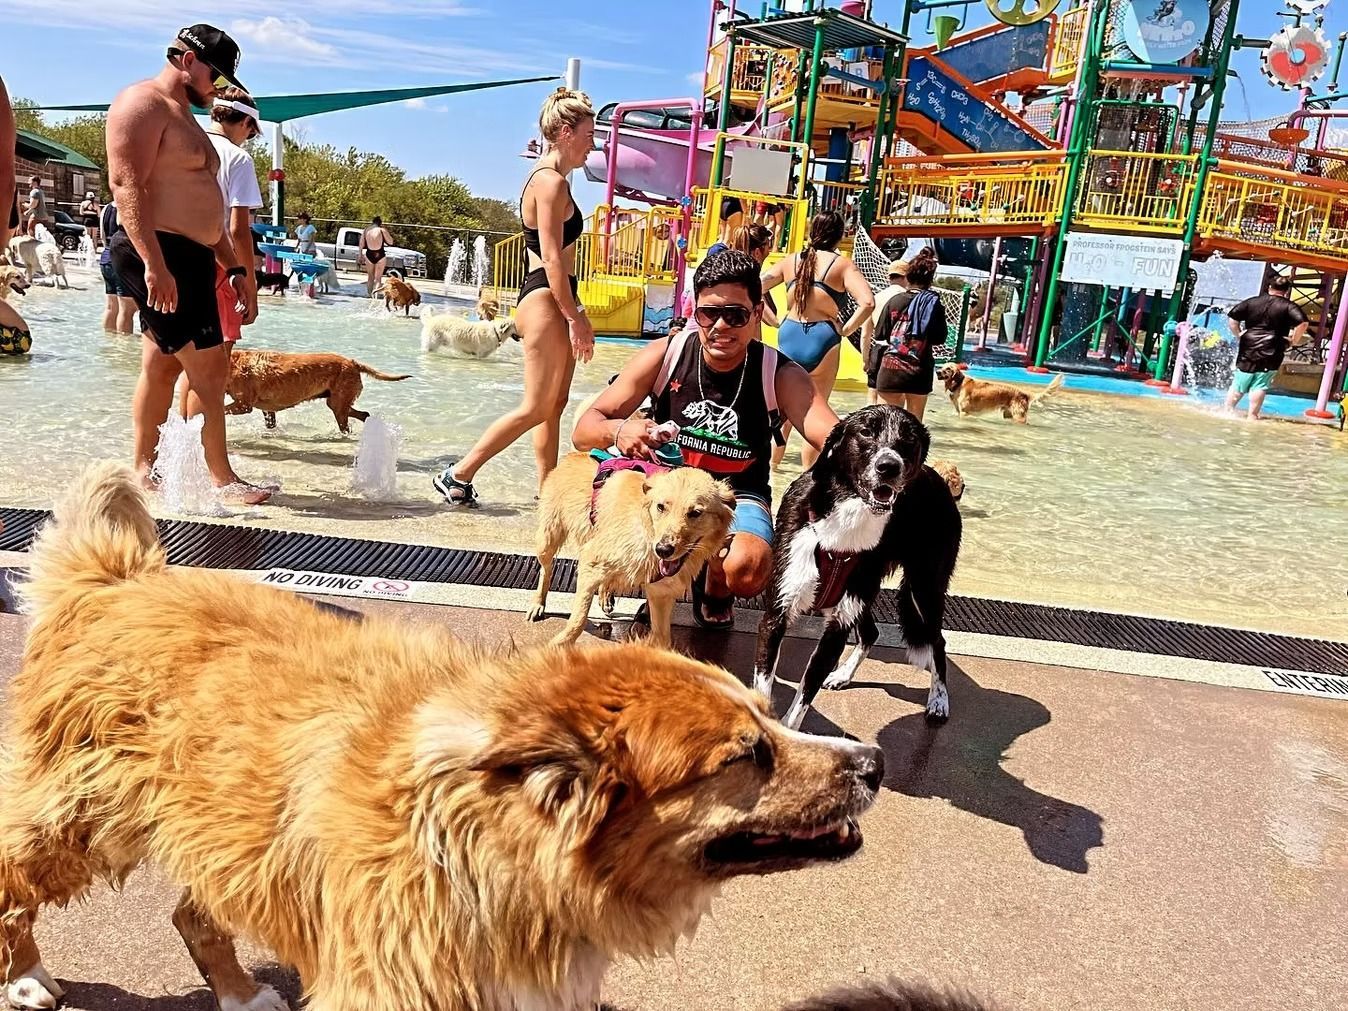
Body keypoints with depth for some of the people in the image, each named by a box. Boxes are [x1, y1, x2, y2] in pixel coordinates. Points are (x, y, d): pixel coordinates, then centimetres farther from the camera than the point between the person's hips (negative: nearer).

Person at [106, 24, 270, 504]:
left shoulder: (183, 115, 23)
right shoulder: (143, 104, -9)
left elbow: (203, 203, 26)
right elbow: (127, 186, -20)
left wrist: (232, 262, 22)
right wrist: (154, 263, -28)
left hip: (189, 258, 10)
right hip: (157, 257, -10)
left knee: (161, 368, 12)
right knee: (208, 365, -10)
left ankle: (144, 471, 19)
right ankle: (221, 477, -4)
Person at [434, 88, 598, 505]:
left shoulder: (548, 179, 19)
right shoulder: (551, 181, -12)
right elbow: (552, 259, -19)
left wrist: (575, 314, 19)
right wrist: (576, 318, -18)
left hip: (552, 301, 11)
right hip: (544, 300, -11)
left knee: (555, 404, 11)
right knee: (535, 408, -6)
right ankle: (458, 476, 1)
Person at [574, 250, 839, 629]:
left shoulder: (781, 375, -14)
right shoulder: (663, 356, -12)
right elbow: (583, 431, -11)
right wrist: (617, 431, -36)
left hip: (737, 495, -1)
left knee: (746, 570, -34)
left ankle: (714, 594, 9)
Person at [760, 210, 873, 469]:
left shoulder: (790, 261, 6)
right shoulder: (841, 263, -5)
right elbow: (867, 302, -18)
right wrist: (847, 329, -5)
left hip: (789, 335, 3)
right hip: (822, 339, -3)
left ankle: (772, 463, 27)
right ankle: (808, 474, 17)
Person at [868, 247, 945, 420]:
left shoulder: (895, 301, -2)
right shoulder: (934, 304, -1)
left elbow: (879, 338, 0)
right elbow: (939, 339, 7)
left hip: (891, 370, -1)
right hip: (921, 373, 1)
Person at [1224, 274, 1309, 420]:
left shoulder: (1252, 302, 7)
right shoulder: (1289, 306, -2)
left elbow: (1233, 317, 4)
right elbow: (1303, 322, -15)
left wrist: (1238, 335, 12)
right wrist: (1295, 340, -3)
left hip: (1247, 351, 3)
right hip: (1270, 354, -2)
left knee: (1238, 385, 12)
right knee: (1260, 386, -2)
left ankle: (1228, 411, 19)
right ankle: (1252, 416, -5)